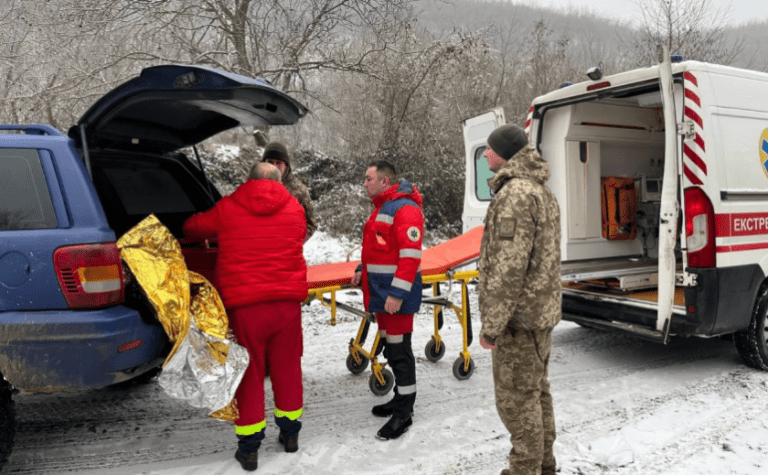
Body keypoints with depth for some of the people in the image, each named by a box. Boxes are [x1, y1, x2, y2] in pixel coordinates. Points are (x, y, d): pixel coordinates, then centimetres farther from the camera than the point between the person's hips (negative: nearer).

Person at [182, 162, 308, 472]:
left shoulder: (228, 208, 3)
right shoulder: (295, 209, 8)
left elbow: (192, 228, 16)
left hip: (244, 304, -2)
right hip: (288, 301, 2)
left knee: (249, 372, 8)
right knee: (287, 367, 16)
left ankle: (249, 447, 16)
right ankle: (290, 432, 30)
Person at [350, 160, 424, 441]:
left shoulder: (405, 209, -17)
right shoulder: (381, 208, 17)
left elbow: (410, 255, -23)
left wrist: (397, 293, -26)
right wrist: (362, 270, 16)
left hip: (396, 294, -10)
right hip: (381, 291, 10)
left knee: (399, 349, -3)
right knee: (391, 346, 17)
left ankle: (404, 413, 7)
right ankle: (401, 399, 31)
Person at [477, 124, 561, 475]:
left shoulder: (515, 194, -20)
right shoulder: (541, 191, 14)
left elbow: (509, 267, -26)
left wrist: (491, 325, -21)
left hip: (520, 316, -11)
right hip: (541, 310, 11)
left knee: (517, 399, 2)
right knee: (536, 392, 20)